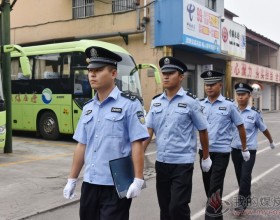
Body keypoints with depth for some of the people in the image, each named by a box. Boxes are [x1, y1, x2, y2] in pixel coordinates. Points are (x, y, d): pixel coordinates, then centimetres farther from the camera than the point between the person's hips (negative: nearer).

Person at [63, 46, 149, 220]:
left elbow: (137, 144, -13)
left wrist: (138, 180, -18)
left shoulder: (129, 104, -9)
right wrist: (72, 179, 12)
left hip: (117, 185, -6)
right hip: (90, 183, 6)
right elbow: (82, 146, 13)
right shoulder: (88, 108, 10)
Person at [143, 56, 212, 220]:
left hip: (183, 163, -4)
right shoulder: (156, 102, 5)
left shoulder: (190, 101, -6)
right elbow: (148, 131, 2)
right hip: (161, 162, 5)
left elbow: (203, 131, 2)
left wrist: (206, 157, 8)